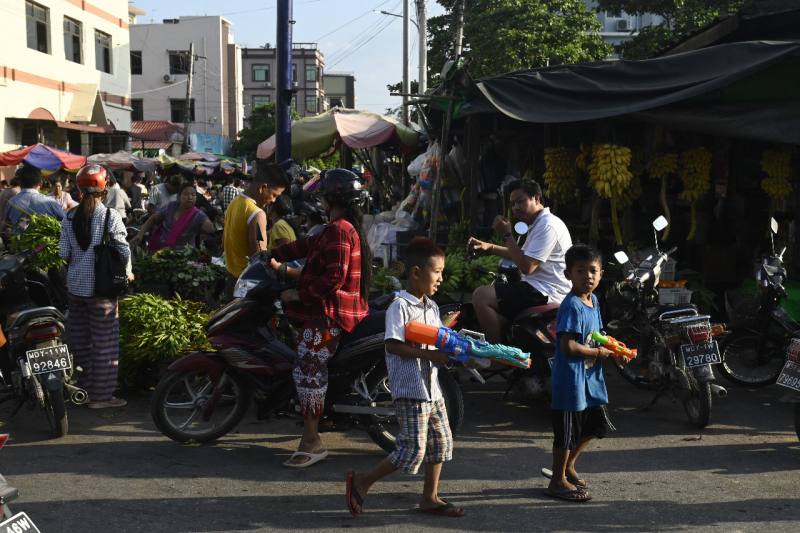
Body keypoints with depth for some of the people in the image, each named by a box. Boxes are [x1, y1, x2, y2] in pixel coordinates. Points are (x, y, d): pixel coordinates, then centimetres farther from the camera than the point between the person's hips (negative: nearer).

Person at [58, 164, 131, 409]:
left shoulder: (70, 217, 2)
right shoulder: (110, 216, -11)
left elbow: (63, 252, 2)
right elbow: (123, 249, -9)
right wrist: (127, 272, 8)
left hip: (75, 285, 5)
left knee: (79, 338, 14)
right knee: (104, 341, 2)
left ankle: (80, 389, 24)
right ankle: (101, 395, 5)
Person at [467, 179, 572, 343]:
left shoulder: (547, 225, -15)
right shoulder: (539, 224, 19)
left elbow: (526, 267, -22)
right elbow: (523, 256, 27)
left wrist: (507, 235, -14)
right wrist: (489, 247, 15)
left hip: (545, 293, -11)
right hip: (542, 289, 11)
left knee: (480, 296, -19)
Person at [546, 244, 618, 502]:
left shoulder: (593, 301, 8)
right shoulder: (571, 306, -20)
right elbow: (568, 346, -25)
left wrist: (613, 349, 2)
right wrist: (598, 352, -15)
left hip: (590, 377, 9)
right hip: (571, 378, -9)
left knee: (595, 425, 20)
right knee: (567, 432, 2)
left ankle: (568, 465, 38)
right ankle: (558, 481, 18)